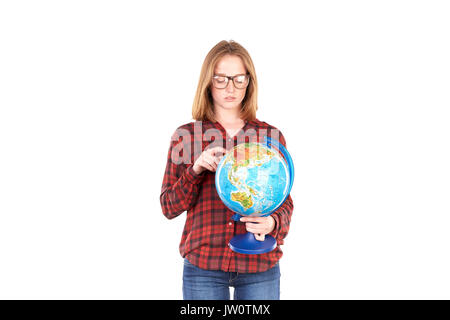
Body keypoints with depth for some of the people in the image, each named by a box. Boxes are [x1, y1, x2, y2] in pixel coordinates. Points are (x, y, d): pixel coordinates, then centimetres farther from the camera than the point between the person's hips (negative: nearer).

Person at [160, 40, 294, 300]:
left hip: (260, 267, 1)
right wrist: (196, 169, -14)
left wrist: (273, 223, -14)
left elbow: (285, 201, 8)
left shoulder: (271, 137, 6)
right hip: (203, 265, 0)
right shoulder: (186, 135, 5)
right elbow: (169, 207, 3)